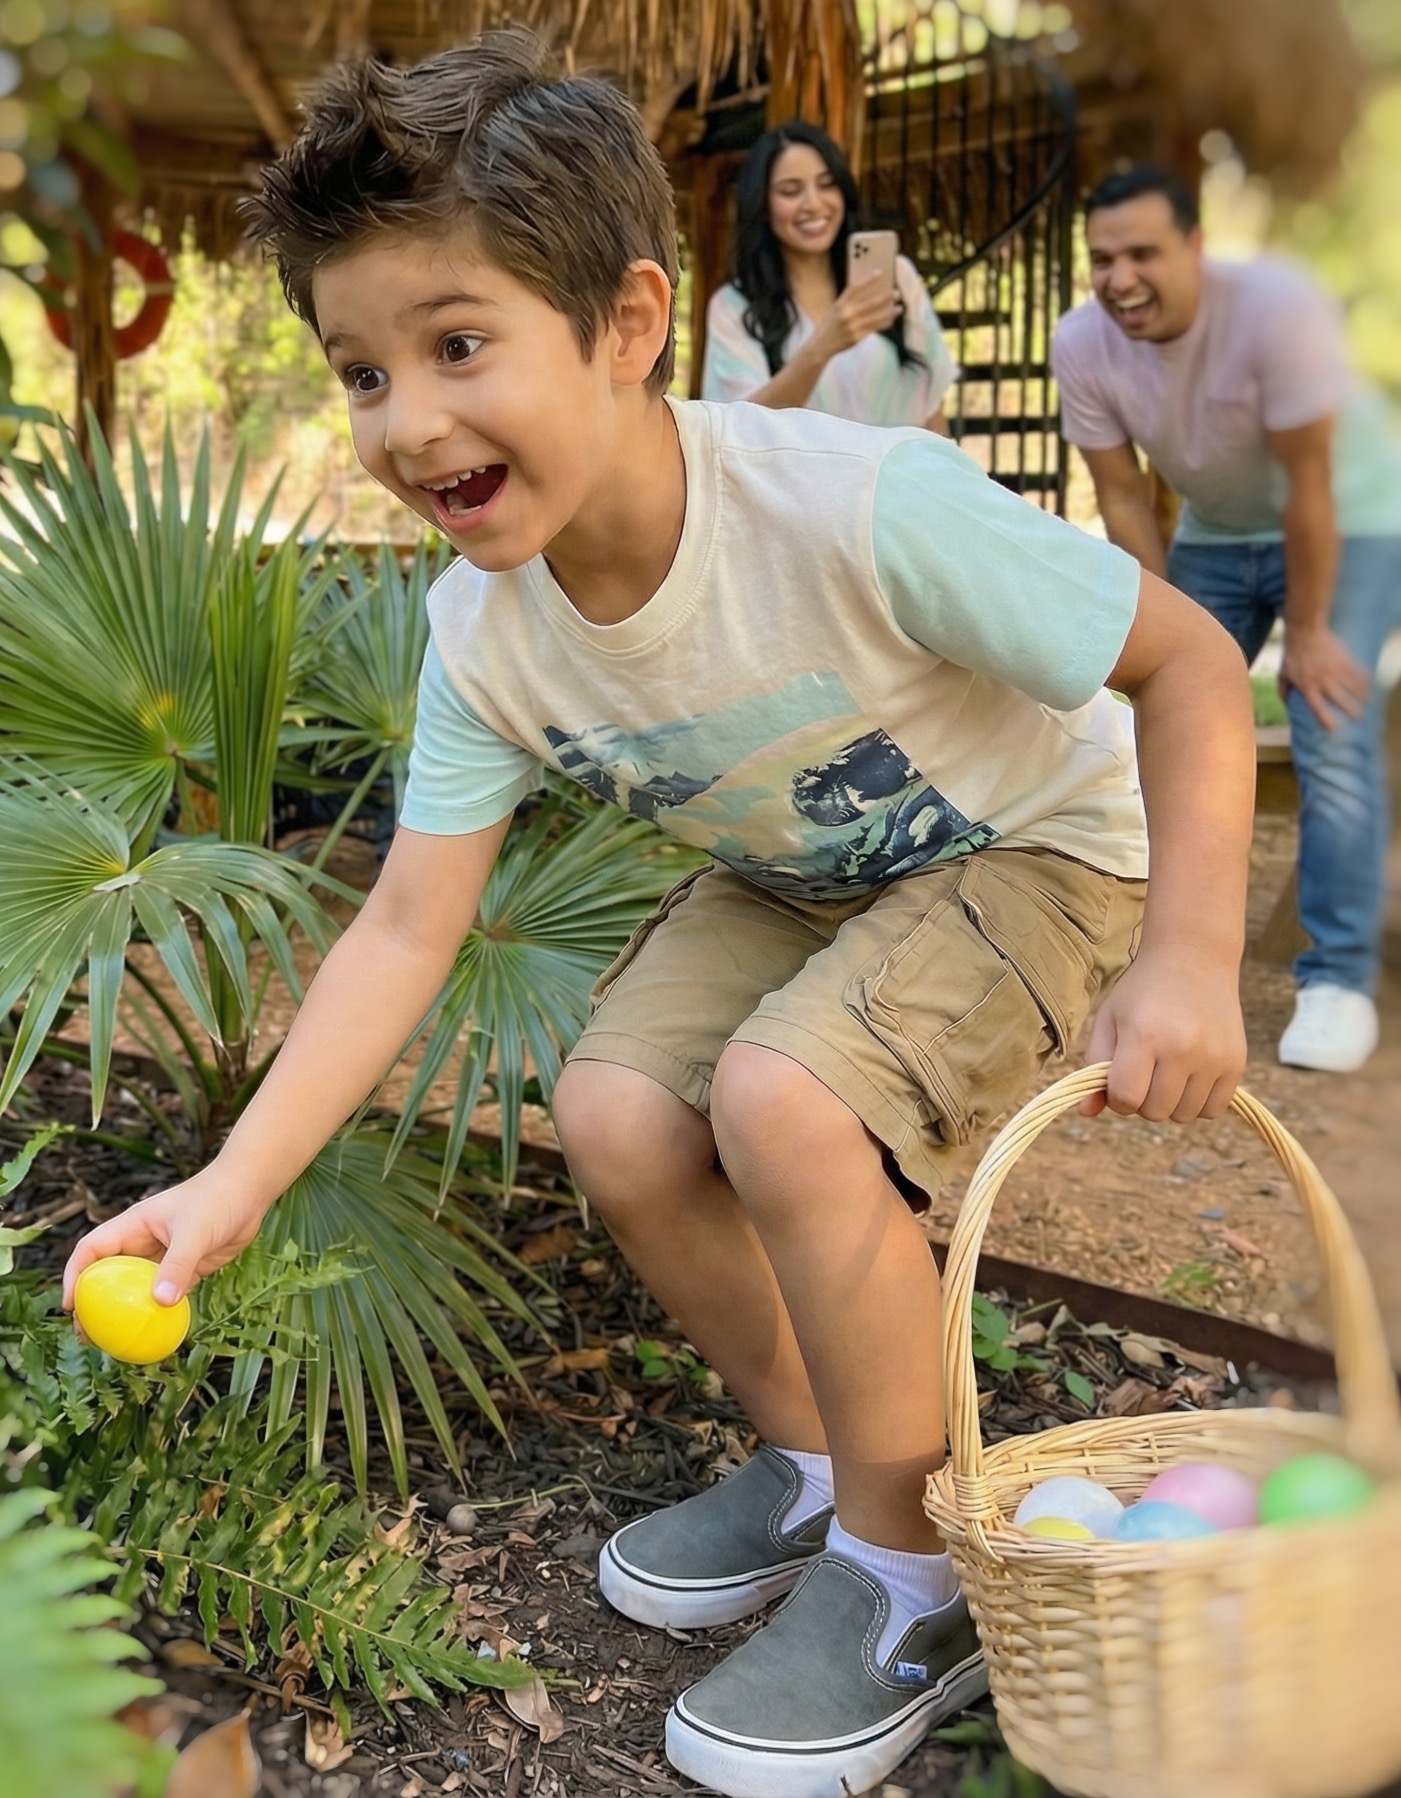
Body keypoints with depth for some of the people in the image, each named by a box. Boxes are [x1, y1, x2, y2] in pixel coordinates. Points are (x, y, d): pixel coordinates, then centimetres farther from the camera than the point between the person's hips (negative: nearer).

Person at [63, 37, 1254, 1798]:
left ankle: (913, 1576, -5)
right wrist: (234, 1184, -24)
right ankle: (818, 1468, 13)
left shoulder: (867, 508, -35)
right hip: (794, 878, 6)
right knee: (615, 1113, -14)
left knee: (782, 1098, -30)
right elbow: (406, 929, -14)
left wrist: (1191, 961, -30)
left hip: (1032, 852, -5)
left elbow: (1192, 663, -24)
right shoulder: (482, 633, -16)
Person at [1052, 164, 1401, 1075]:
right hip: (1216, 533, 5)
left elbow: (1309, 485, -27)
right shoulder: (1083, 344, -20)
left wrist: (1308, 631, -21)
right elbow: (1124, 499, -12)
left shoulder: (1276, 306, -33)